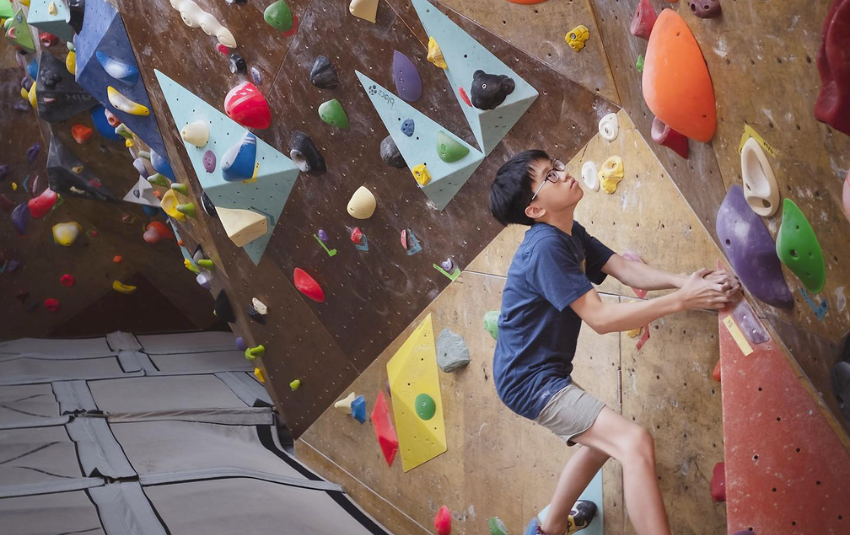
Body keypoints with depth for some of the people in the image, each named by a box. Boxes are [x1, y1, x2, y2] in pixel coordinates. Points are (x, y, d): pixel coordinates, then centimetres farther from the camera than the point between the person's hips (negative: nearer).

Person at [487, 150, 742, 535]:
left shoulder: (570, 233, 6)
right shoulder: (545, 247, -24)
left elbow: (627, 271, -1)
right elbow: (599, 318, -26)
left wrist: (684, 281, -18)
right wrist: (681, 300, -26)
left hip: (538, 373, 11)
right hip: (529, 379, -11)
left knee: (603, 440, 31)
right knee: (635, 443, -21)